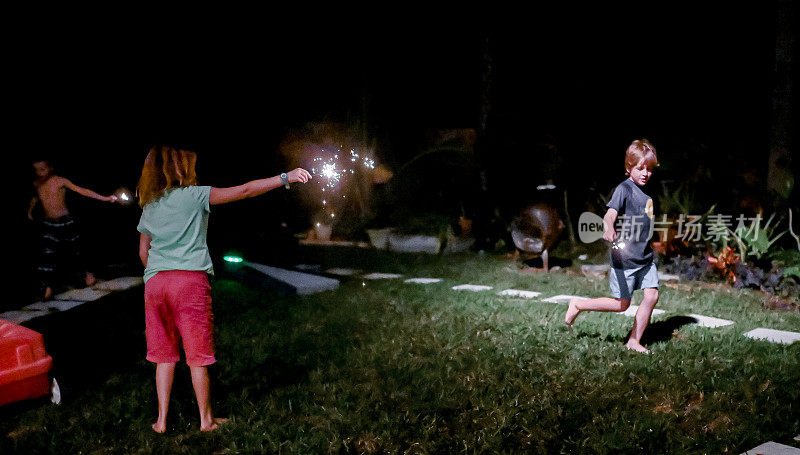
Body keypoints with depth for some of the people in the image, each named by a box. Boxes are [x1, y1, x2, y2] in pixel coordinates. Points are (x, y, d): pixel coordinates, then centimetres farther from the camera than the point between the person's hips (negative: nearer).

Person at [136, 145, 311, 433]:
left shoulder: (148, 207, 13)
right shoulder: (194, 195, -3)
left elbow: (143, 253, 17)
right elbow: (243, 191, -8)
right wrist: (286, 178, -6)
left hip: (155, 283, 5)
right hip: (190, 280, -5)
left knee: (164, 355, 12)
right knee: (197, 356, 4)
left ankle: (161, 420, 14)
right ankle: (206, 420, 14)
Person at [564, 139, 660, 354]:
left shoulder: (646, 191, 11)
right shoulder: (624, 189, -13)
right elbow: (610, 215, -29)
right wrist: (609, 229, -51)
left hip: (645, 257, 7)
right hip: (625, 257, -7)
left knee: (652, 296, -1)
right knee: (622, 304, 1)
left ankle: (634, 341, 12)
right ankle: (578, 305, 19)